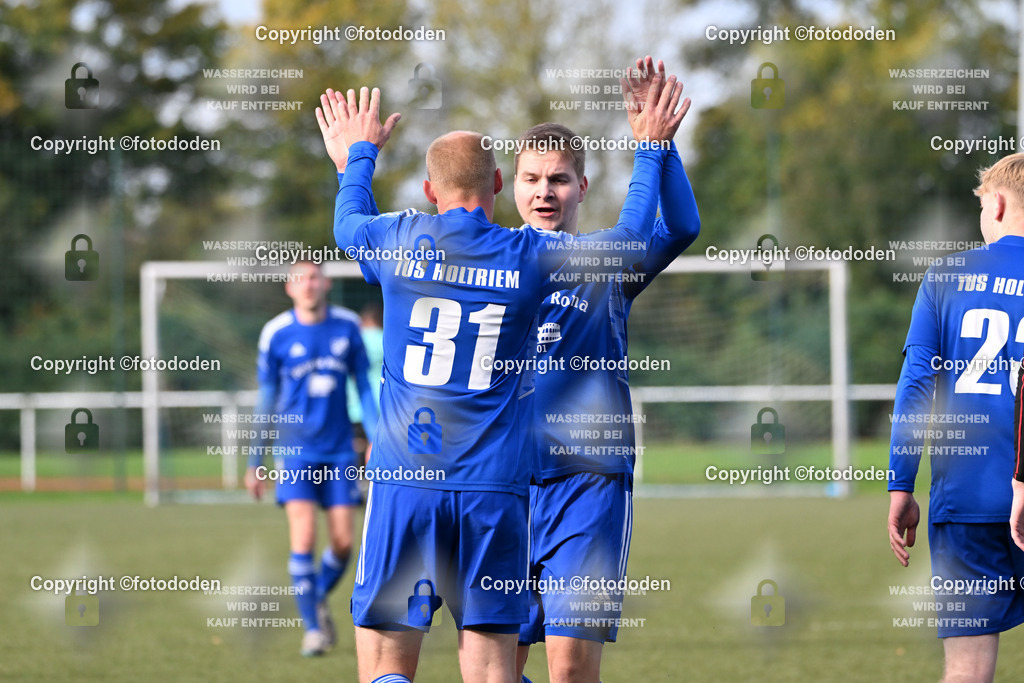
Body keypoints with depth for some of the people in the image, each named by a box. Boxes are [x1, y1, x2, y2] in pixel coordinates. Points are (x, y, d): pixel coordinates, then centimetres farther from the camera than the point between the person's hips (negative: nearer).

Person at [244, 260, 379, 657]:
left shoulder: (347, 326, 2)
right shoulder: (276, 334, -3)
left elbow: (364, 385, 11)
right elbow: (266, 401, 6)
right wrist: (255, 463, 8)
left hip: (338, 450, 2)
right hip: (296, 451, -2)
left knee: (343, 543, 0)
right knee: (303, 539, -13)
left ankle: (319, 598, 29)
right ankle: (312, 627, -3)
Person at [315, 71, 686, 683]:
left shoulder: (400, 241, 3)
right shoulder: (530, 255, 2)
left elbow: (349, 224, 29)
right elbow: (631, 239, 18)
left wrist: (360, 155, 48)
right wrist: (650, 151, 33)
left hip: (403, 481, 0)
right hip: (494, 490, 0)